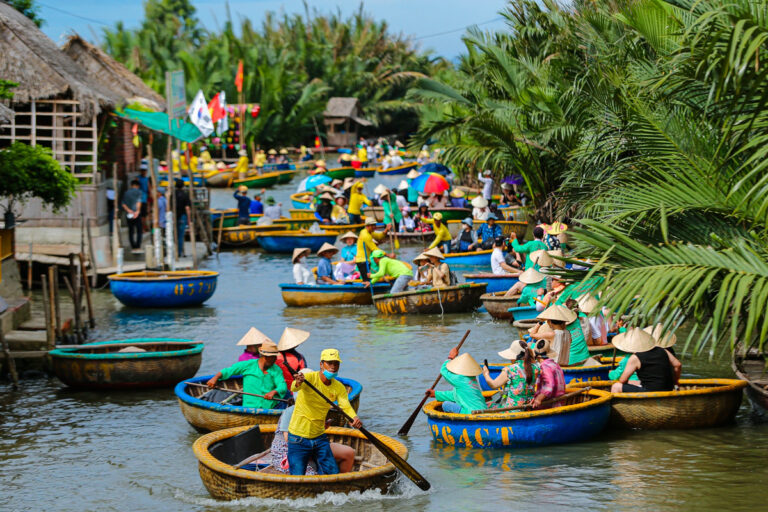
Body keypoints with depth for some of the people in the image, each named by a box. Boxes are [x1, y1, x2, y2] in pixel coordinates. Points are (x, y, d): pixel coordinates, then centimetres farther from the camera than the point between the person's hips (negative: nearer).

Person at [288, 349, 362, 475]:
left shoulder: (339, 388, 2)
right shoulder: (309, 378, -15)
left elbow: (346, 406, -11)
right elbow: (294, 388, -34)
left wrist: (355, 418, -34)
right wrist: (297, 383, -60)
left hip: (320, 437, 5)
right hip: (299, 437, -5)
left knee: (333, 474, 6)